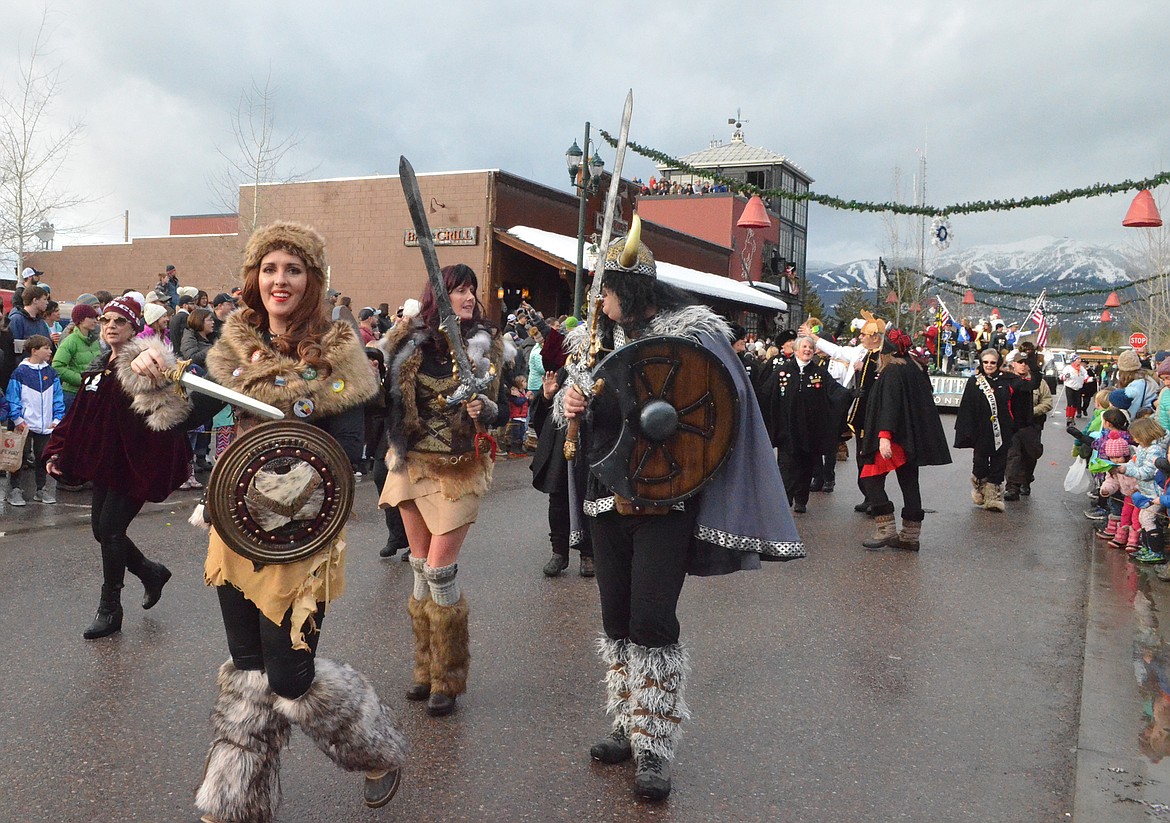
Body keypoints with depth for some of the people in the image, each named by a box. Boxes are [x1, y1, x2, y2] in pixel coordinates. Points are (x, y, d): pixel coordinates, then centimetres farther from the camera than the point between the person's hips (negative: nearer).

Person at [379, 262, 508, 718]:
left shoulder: (485, 346, -3)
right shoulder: (409, 341, 2)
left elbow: (504, 411, -1)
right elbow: (388, 397, 8)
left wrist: (485, 409, -22)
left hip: (459, 469, -3)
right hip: (412, 462, 3)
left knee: (440, 569, -7)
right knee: (420, 566, 10)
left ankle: (447, 680, 7)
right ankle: (427, 669, 25)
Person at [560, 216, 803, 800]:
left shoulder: (689, 331, -8)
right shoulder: (597, 337, 9)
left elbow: (725, 400, -9)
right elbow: (574, 400, 16)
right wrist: (568, 406, -7)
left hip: (665, 501, -6)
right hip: (606, 499, 6)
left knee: (651, 621, -9)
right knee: (616, 619, 12)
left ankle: (655, 747, 6)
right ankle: (630, 727, 29)